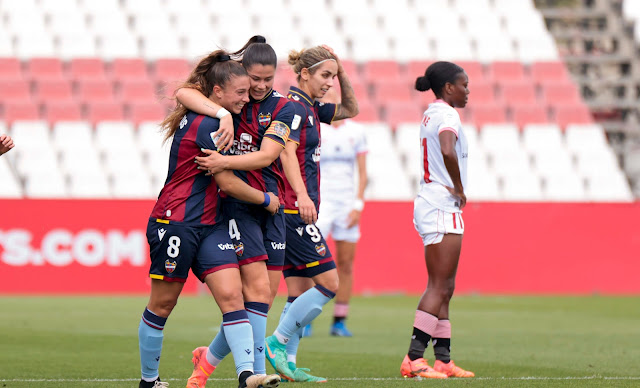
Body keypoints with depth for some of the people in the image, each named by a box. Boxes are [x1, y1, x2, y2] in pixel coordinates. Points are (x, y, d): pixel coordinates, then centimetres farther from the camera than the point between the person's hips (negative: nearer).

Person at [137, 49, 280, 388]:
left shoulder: (204, 118, 11)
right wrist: (266, 199, 2)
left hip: (209, 225, 9)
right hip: (176, 223, -9)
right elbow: (227, 183, -12)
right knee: (162, 305, 5)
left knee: (231, 294, -8)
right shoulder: (206, 125, -17)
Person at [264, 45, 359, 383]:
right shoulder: (294, 106, -11)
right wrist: (302, 196, -36)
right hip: (293, 209, -10)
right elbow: (287, 152, -24)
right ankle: (278, 342, -6)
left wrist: (342, 72, 14)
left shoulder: (310, 108, 16)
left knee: (301, 291, 7)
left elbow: (350, 109, 30)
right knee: (328, 282, -9)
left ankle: (287, 364, 5)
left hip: (298, 210, 10)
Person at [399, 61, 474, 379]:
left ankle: (443, 359, 14)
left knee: (444, 288, 12)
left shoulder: (431, 114, 15)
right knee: (439, 287, -10)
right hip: (442, 208, -10)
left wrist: (454, 190, 9)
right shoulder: (447, 115, -13)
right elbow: (448, 151, -32)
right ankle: (414, 358, -15)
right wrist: (459, 188, -18)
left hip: (431, 205, 10)